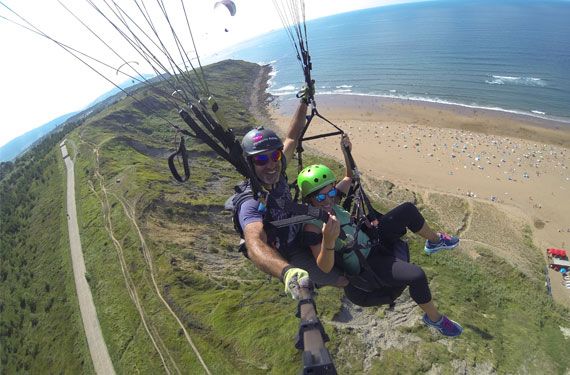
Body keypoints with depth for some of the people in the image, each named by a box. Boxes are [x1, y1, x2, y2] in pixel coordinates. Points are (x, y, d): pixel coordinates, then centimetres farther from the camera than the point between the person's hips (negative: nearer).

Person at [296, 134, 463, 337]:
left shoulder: (330, 200, -6)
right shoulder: (312, 228, -28)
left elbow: (351, 178, 10)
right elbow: (325, 267, -30)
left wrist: (347, 152, -5)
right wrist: (328, 240, -50)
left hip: (371, 240, 8)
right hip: (366, 265, -8)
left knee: (408, 210, 2)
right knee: (416, 275, -27)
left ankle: (435, 241, 32)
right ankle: (434, 318, 6)